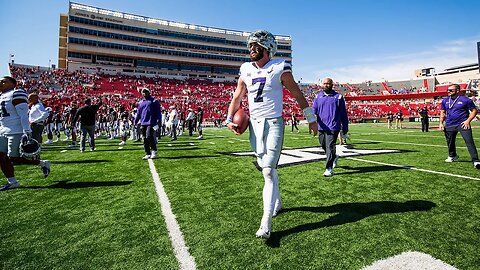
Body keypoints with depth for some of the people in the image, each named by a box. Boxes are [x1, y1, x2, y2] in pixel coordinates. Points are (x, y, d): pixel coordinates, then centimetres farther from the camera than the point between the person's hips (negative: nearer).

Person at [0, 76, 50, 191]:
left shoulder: (16, 94, -11)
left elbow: (23, 114, -19)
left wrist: (27, 132, -24)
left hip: (16, 132, -9)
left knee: (14, 158, -6)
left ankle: (43, 163, 12)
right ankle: (12, 182, 14)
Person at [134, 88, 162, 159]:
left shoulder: (154, 101, 2)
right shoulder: (140, 103, 18)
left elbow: (158, 112, -3)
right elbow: (138, 114, 23)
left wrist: (159, 121, -13)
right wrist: (135, 122, 18)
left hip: (151, 123, -6)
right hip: (143, 123, 6)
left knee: (149, 137, -16)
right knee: (145, 139, 5)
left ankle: (154, 151, 2)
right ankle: (148, 154, 13)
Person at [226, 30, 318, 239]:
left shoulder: (279, 68, -4)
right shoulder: (246, 70, 9)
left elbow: (297, 94, 3)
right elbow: (237, 97, 15)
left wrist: (311, 118, 7)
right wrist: (229, 119, 3)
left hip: (273, 123, -5)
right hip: (254, 125, 5)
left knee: (268, 170, -11)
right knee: (267, 168, 14)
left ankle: (266, 223, -6)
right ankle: (277, 202, 37)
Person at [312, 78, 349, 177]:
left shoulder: (338, 97, 4)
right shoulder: (318, 96, 13)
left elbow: (343, 114, 6)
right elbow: (314, 109, 9)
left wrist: (345, 128, 6)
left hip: (333, 127, -4)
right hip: (321, 127, 4)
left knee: (330, 147, -10)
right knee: (323, 145, 14)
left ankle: (329, 169, -4)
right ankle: (334, 157, 43)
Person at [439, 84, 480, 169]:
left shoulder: (465, 100, -3)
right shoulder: (445, 101, 9)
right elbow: (442, 112, 16)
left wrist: (468, 120, -10)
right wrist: (441, 123, 7)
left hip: (463, 124, -4)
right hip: (449, 126, 4)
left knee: (469, 142, -10)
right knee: (450, 142, 14)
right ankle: (452, 156, 36)